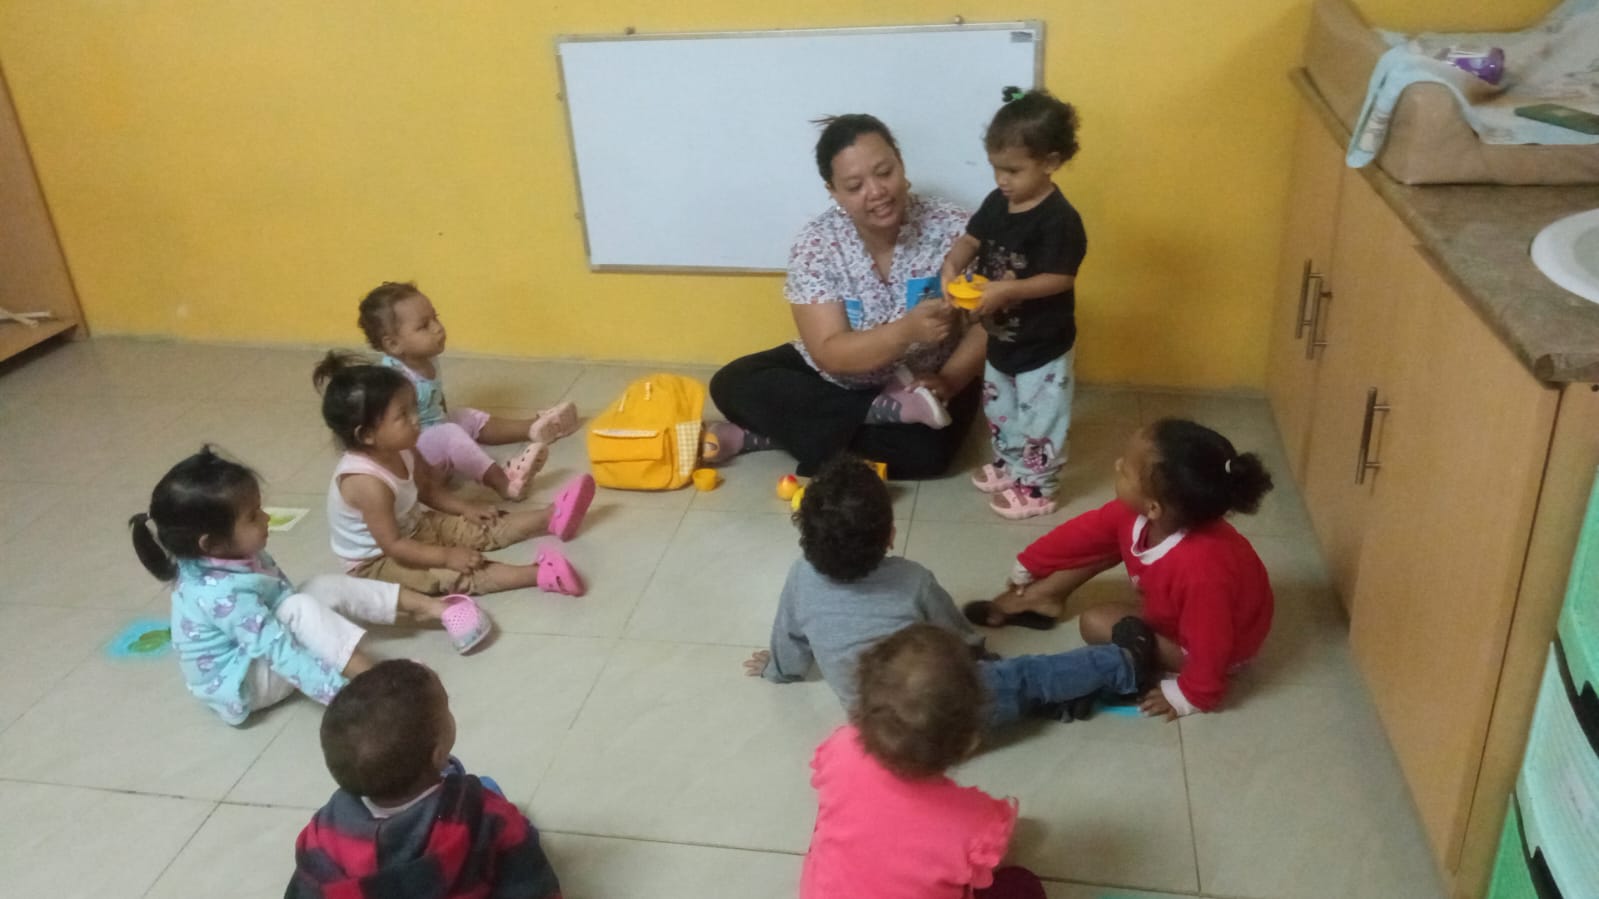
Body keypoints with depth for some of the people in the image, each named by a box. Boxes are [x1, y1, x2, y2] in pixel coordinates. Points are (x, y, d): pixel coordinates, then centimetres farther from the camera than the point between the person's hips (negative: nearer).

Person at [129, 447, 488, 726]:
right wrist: (344, 693, -40)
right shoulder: (223, 595, -36)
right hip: (240, 686, -9)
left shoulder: (232, 556, -9)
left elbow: (282, 590, 9)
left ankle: (427, 606, 0)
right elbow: (282, 653, -38)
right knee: (301, 608, -31)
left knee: (327, 585, -2)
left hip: (264, 644, 9)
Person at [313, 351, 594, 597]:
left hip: (412, 529, 9)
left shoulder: (398, 451, -10)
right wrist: (446, 555, -30)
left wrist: (466, 508, 3)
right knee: (448, 575, -28)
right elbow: (391, 546, -32)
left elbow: (426, 488, 10)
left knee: (481, 529, 3)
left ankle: (550, 517, 5)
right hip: (377, 560, -9)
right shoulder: (368, 483, -36)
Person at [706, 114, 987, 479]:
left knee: (927, 450, -33)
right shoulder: (815, 245, -18)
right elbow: (831, 354, -25)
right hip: (832, 380, 2)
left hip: (923, 382, -1)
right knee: (733, 384, -18)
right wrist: (908, 329, -41)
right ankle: (895, 410, -20)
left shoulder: (952, 228, -18)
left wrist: (949, 381, -28)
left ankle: (759, 436, -20)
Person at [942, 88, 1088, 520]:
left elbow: (1059, 279, -26)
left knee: (1040, 420, 7)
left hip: (1043, 348, -8)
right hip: (1001, 339, 8)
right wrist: (952, 263, -18)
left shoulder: (1059, 220, -25)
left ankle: (1037, 488, 23)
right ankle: (1009, 465, 45)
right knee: (1000, 411, 25)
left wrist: (1007, 291, -35)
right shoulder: (997, 203, -3)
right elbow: (971, 239, 4)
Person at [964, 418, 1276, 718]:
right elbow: (1083, 533, -7)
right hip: (1179, 611, 7)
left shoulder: (1202, 570, -46)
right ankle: (1041, 596, 10)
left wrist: (1188, 696, -16)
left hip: (1218, 641, -7)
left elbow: (1210, 644, -33)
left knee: (1096, 623, -18)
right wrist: (1026, 568, 6)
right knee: (1102, 540, -3)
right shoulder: (1135, 513, -24)